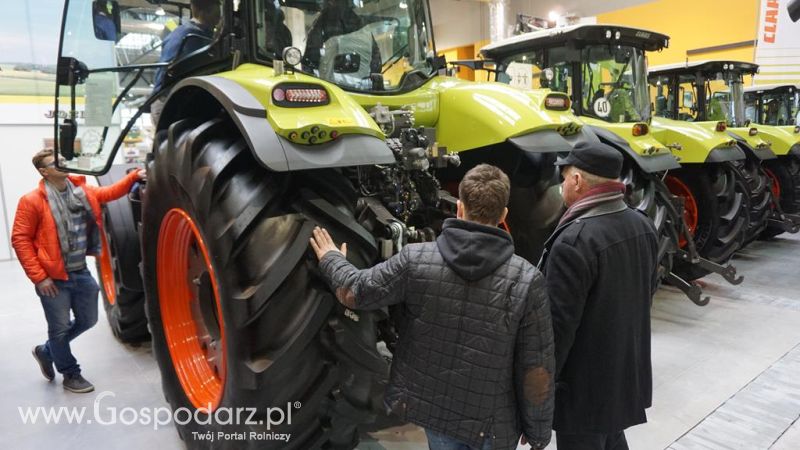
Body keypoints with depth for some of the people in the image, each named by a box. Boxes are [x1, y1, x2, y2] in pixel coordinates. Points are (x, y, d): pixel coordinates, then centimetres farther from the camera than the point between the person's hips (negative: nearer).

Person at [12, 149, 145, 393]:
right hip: (54, 277, -6)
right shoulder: (32, 201, -12)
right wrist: (38, 277, -15)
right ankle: (71, 375, 27)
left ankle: (46, 351, 41)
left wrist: (134, 176, -7)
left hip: (81, 273, 6)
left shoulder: (82, 190, 4)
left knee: (88, 320, 18)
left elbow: (110, 192, 12)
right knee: (60, 328, 8)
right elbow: (20, 239, -12)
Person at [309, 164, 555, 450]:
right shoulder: (527, 281, -18)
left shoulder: (416, 259, -15)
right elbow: (537, 368, -13)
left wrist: (332, 260, 17)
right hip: (492, 421, -2)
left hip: (432, 406, 3)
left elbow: (355, 291, -3)